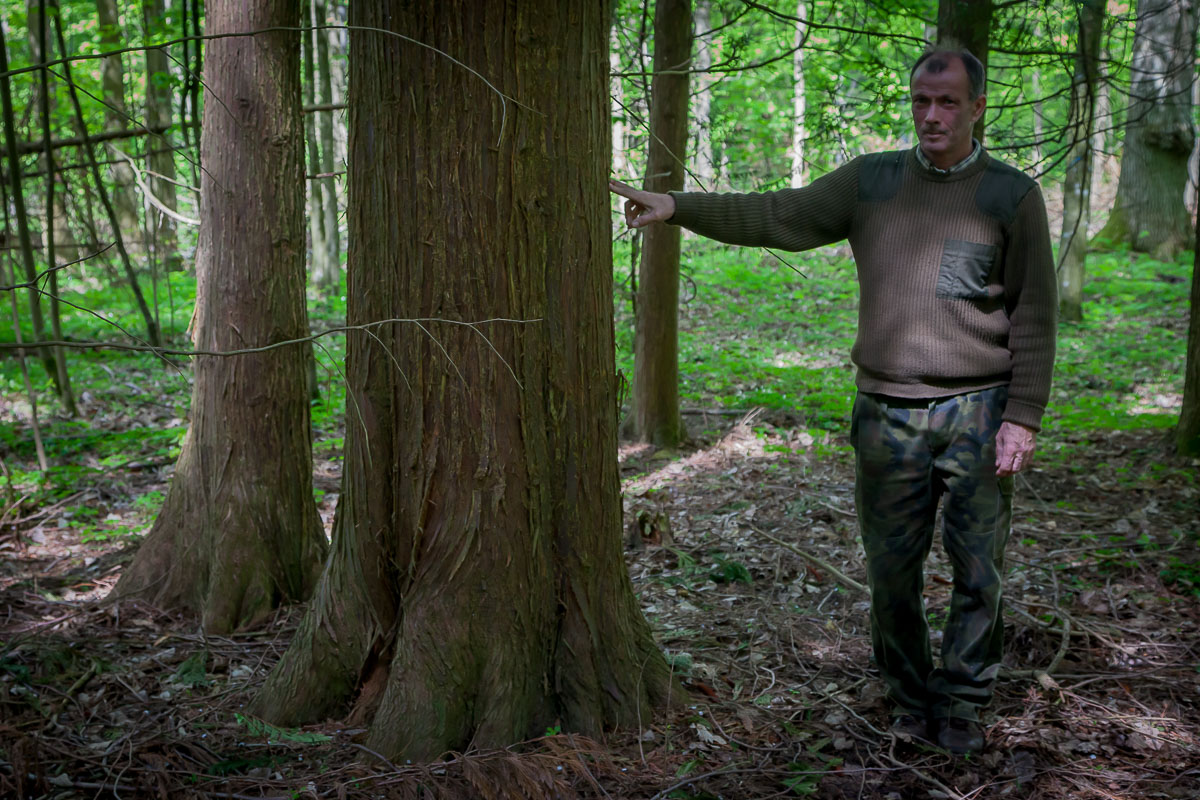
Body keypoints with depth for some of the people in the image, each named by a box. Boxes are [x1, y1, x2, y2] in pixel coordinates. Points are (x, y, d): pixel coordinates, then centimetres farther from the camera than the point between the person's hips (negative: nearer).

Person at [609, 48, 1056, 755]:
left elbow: (1034, 316, -1)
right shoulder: (871, 182, 8)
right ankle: (910, 697, 24)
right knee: (892, 570, 7)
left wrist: (1023, 417, -7)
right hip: (889, 413, 2)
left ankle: (962, 705, 19)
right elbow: (776, 218, 7)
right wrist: (678, 207, -1)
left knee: (978, 571, 2)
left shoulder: (1013, 195, 1)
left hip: (979, 412, -2)